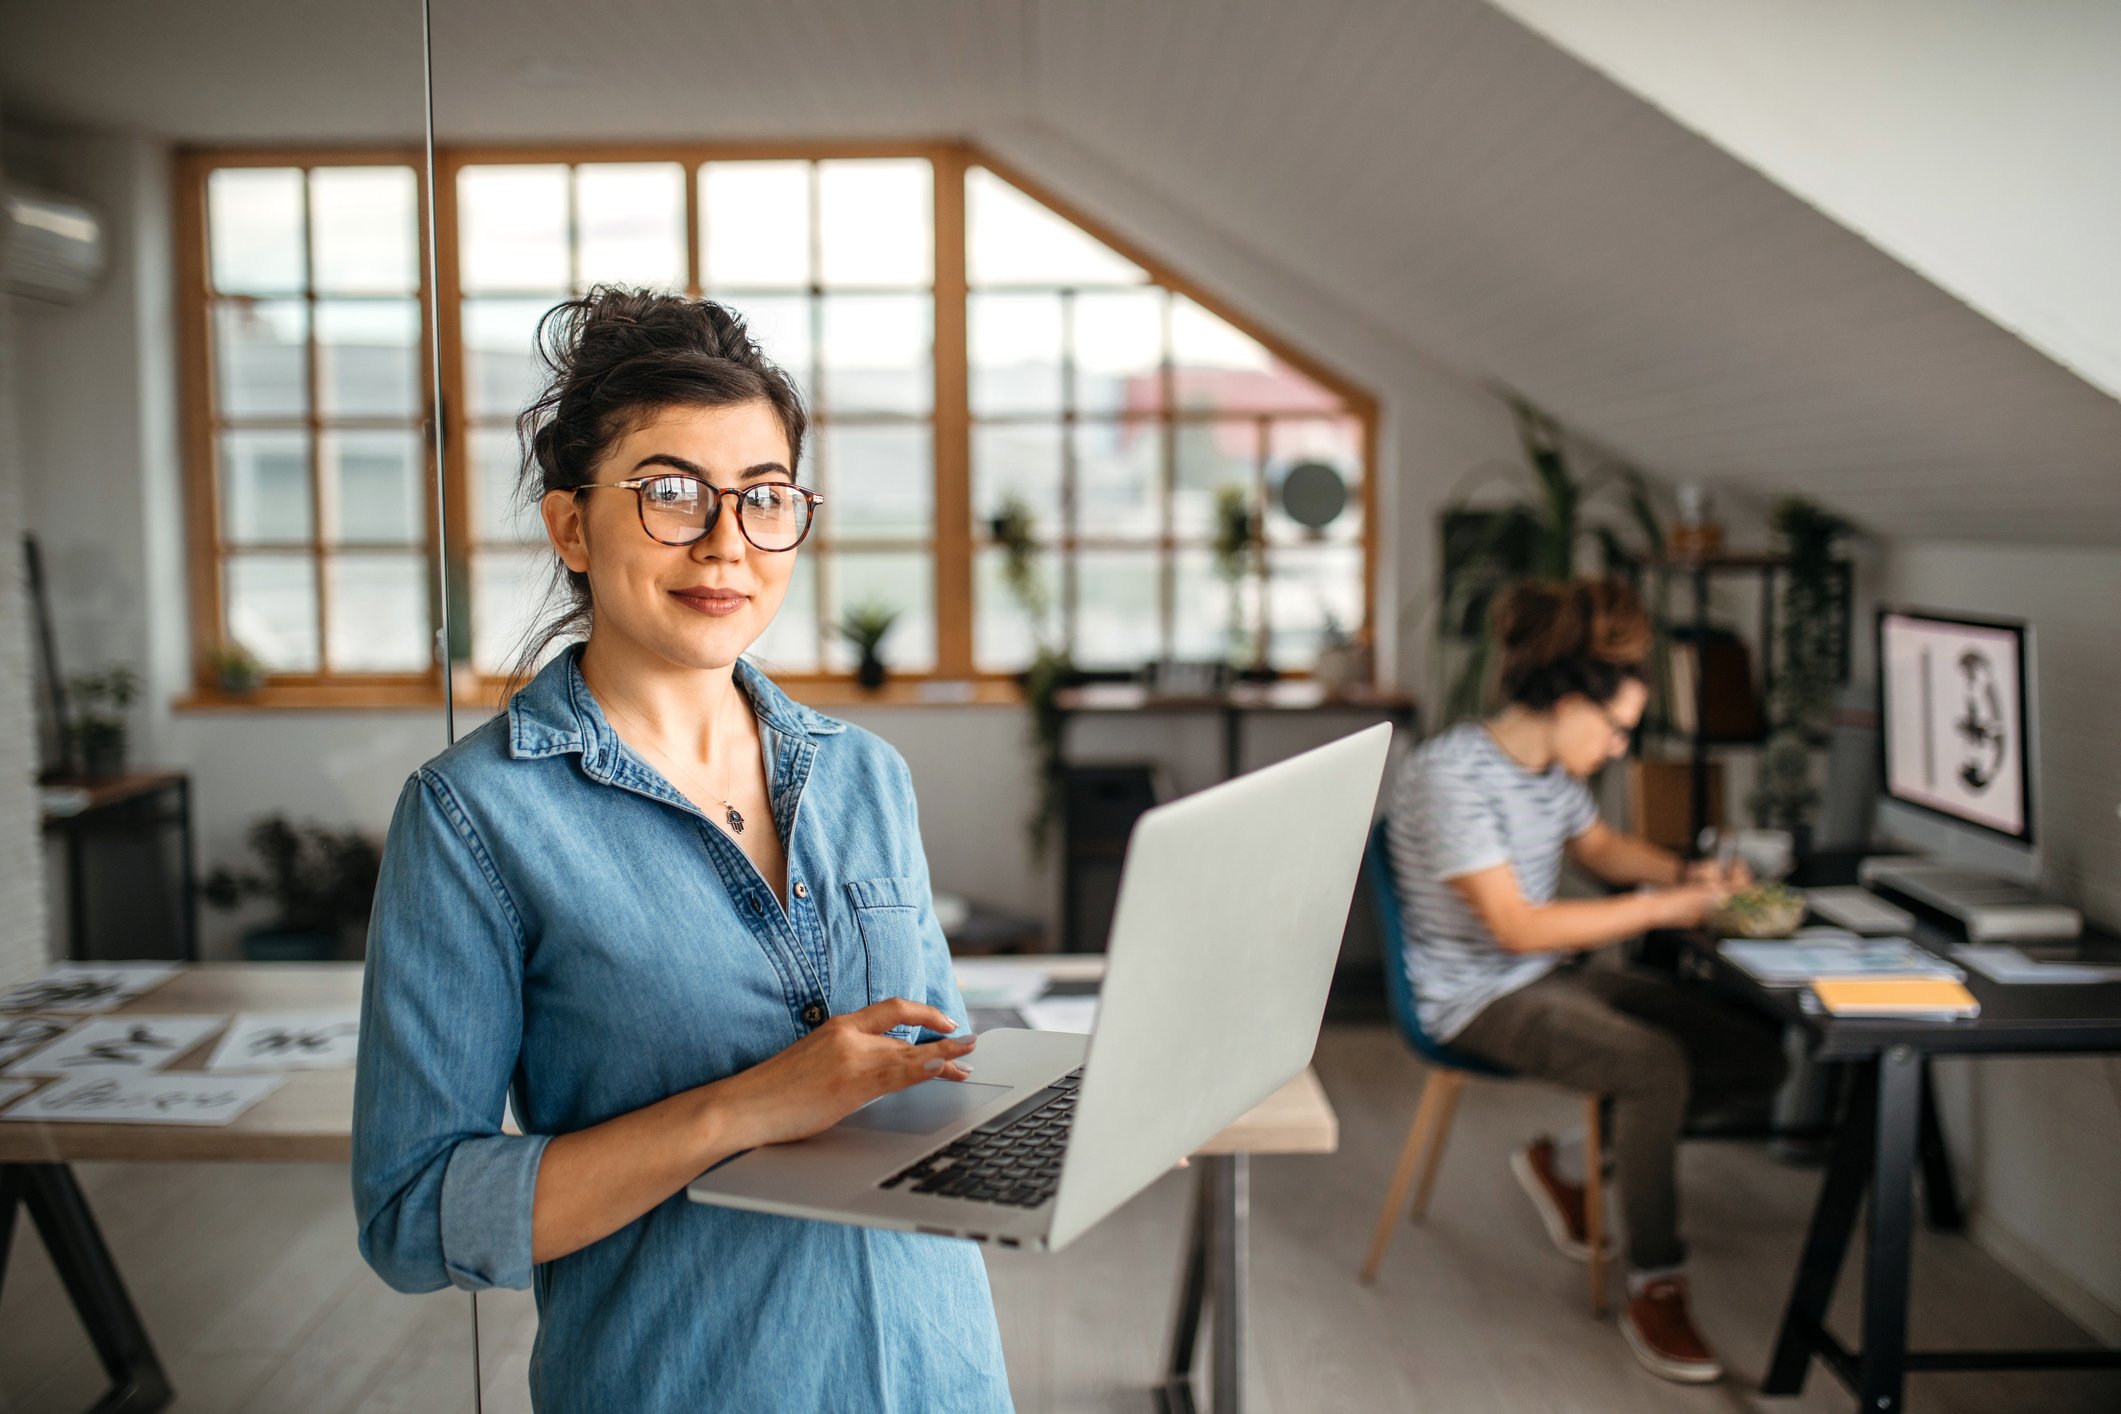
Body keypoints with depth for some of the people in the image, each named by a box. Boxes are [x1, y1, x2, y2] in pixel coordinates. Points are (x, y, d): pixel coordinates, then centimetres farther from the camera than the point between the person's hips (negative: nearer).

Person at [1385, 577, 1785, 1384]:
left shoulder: (1552, 767, 6)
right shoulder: (1450, 774, -21)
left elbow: (1600, 848, 24)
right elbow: (1515, 925, -24)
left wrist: (1688, 874, 4)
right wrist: (1658, 909, -21)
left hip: (1558, 977, 9)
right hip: (1480, 996, -9)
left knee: (1757, 1060, -1)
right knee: (1657, 1066, -31)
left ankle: (1565, 1164, 12)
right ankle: (1655, 1290, -14)